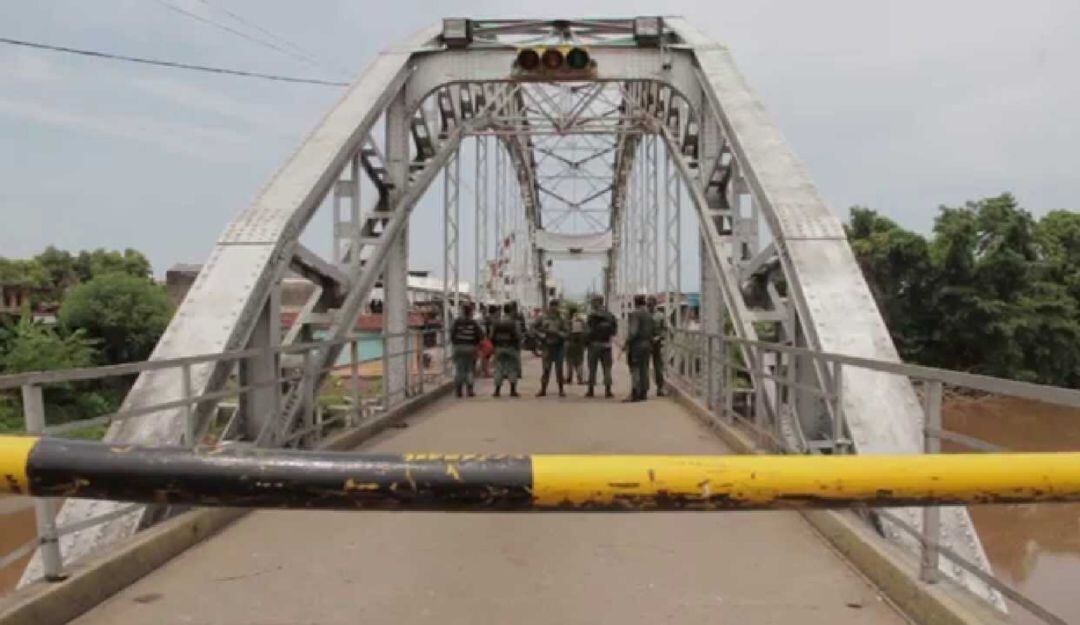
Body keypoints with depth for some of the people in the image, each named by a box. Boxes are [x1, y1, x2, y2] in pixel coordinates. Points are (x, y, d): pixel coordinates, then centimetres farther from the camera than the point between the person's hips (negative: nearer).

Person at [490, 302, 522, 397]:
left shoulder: (496, 322, 4)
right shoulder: (513, 322, -10)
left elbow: (492, 336, 5)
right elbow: (517, 336, -12)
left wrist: (495, 346, 15)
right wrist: (518, 347, 0)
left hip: (499, 348, 4)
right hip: (511, 347, -4)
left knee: (499, 369, 8)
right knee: (513, 369, 4)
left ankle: (497, 390, 6)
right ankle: (513, 390, 2)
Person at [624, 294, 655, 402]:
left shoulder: (635, 314, -13)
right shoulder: (649, 315, 11)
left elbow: (633, 331, -19)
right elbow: (653, 331, 15)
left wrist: (628, 342, -11)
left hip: (636, 344, -7)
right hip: (647, 344, 7)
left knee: (635, 370, -6)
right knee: (644, 370, 10)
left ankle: (634, 395, -10)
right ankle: (643, 393, 13)